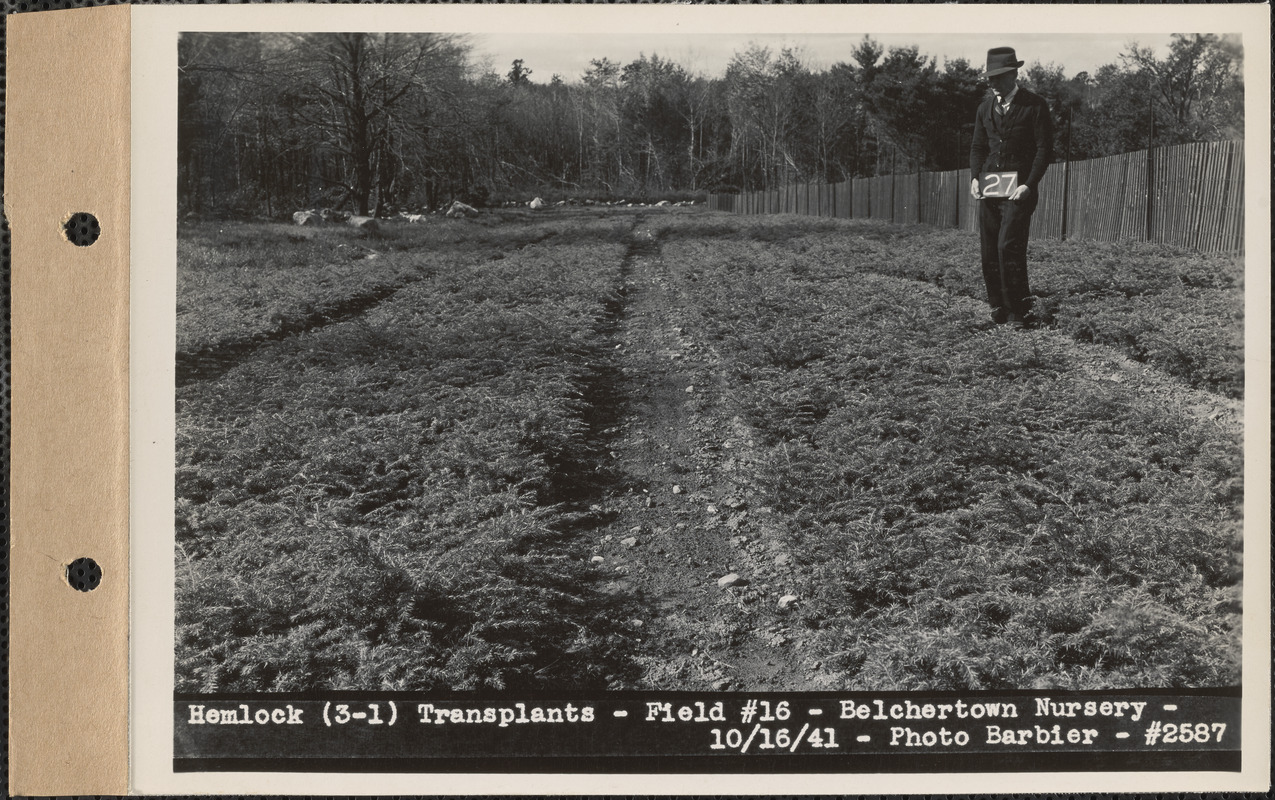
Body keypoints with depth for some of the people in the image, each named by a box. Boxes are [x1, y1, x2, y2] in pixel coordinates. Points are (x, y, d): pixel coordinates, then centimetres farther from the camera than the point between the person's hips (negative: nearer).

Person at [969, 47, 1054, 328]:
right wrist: (975, 176, 0)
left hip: (1019, 188, -5)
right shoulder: (985, 107, 14)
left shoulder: (1035, 105, -2)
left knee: (1009, 247, -16)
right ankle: (999, 310, 11)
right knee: (989, 252, 2)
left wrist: (1029, 185, -15)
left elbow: (1044, 148, -5)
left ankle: (1019, 311, -8)